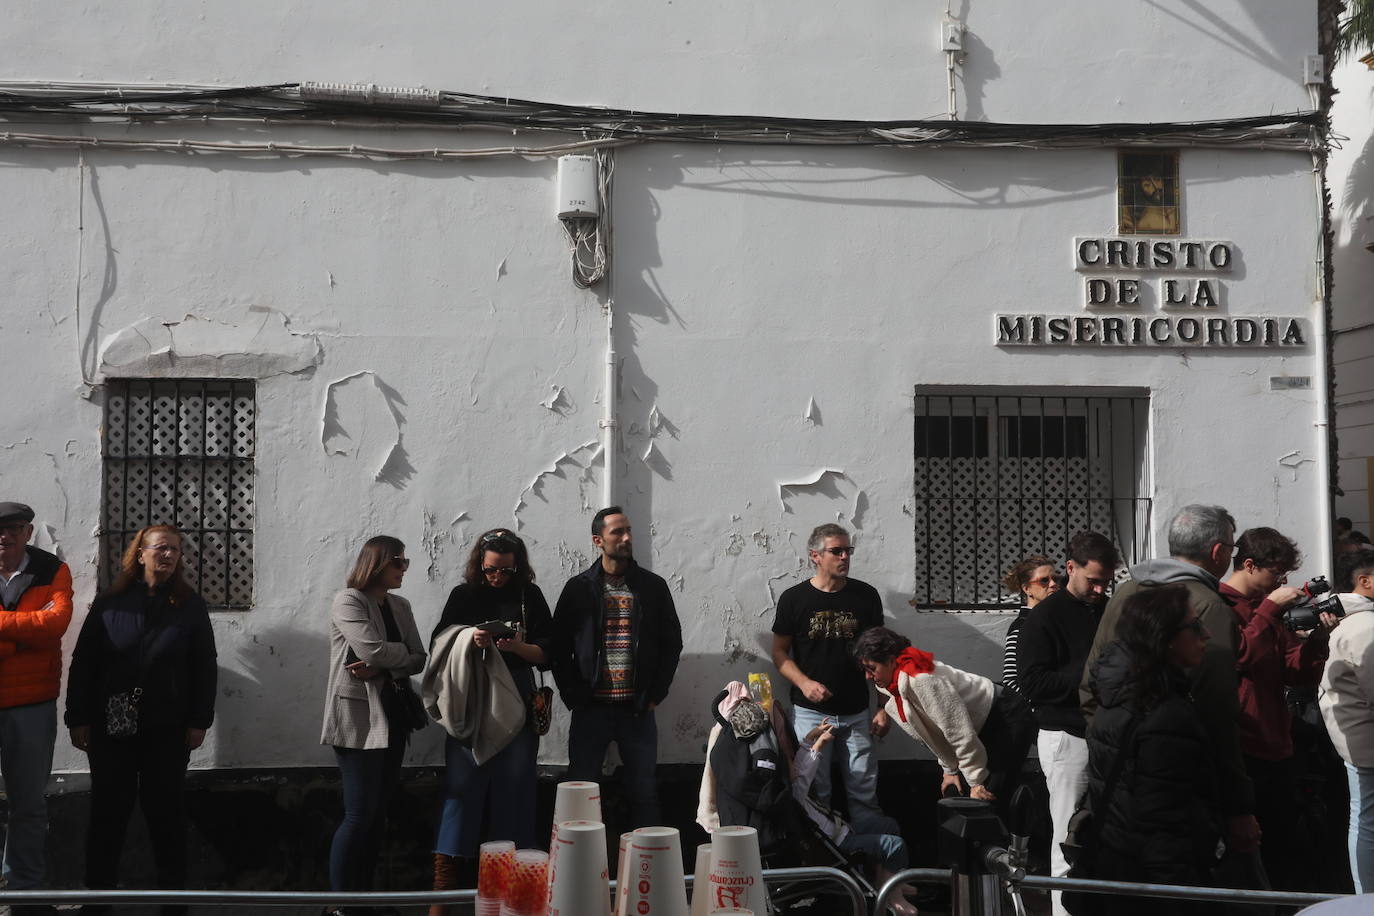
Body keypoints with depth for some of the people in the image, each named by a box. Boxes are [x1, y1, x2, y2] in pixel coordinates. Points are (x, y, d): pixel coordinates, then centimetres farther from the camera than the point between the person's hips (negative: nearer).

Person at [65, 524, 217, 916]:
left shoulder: (190, 606, 3)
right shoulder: (108, 604, 3)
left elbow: (205, 668, 2)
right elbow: (82, 664, 2)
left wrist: (199, 721, -3)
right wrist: (78, 719, -3)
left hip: (167, 730, 0)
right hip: (111, 726, 0)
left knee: (165, 810, 6)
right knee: (108, 811, 5)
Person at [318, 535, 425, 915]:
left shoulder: (400, 606, 13)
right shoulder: (348, 601, -9)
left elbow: (418, 659, 4)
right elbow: (373, 650, -21)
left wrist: (381, 671, -13)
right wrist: (404, 653, -3)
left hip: (392, 716, 7)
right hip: (359, 720, -7)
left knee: (378, 812, 10)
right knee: (360, 813, -7)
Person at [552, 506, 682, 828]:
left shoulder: (653, 587, 5)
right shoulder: (578, 588, 3)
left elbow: (672, 643, 9)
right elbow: (559, 647, 5)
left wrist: (655, 694, 1)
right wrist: (573, 696, -3)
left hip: (638, 711, 0)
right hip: (591, 709, 0)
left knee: (644, 793, 5)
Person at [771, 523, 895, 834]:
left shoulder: (866, 595, 4)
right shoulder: (794, 598, -1)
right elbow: (780, 652, 4)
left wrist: (884, 708, 3)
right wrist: (804, 683, -14)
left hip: (856, 712, 2)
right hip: (810, 712, -1)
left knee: (864, 792, 3)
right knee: (813, 791, 2)